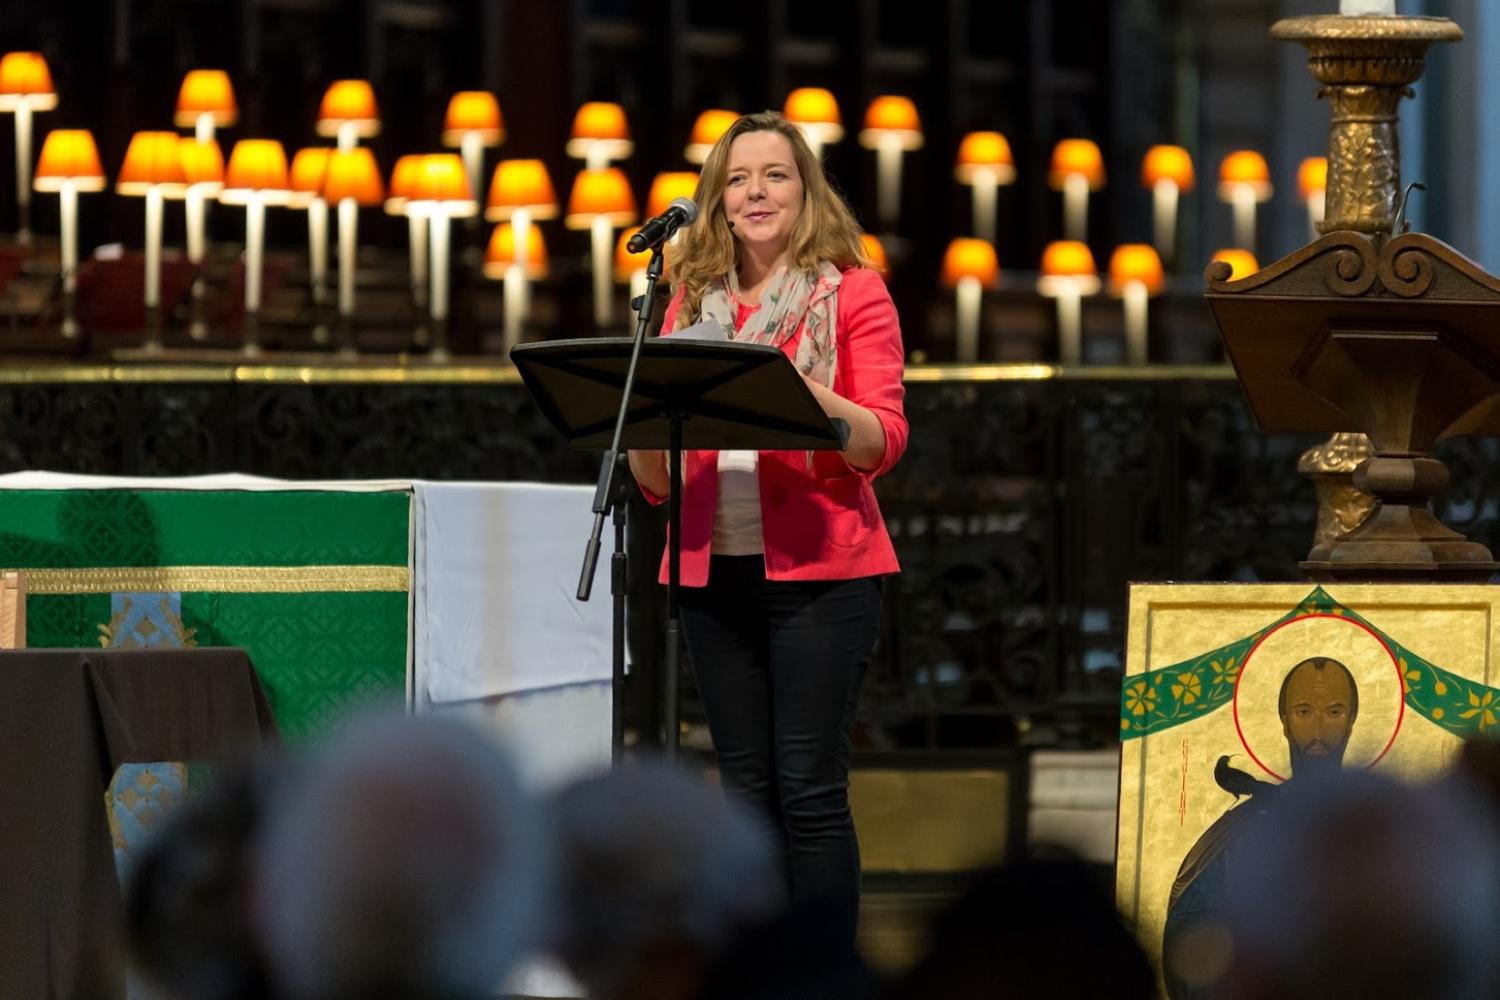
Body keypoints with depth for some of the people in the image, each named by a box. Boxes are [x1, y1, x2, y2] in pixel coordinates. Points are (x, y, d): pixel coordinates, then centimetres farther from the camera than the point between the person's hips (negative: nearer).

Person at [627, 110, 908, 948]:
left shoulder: (853, 294, 3)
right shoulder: (694, 303, 15)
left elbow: (884, 443, -7)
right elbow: (655, 480, 14)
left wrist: (807, 397, -24)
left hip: (818, 571, -4)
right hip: (715, 568, 4)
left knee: (810, 789, -9)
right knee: (748, 793, 5)